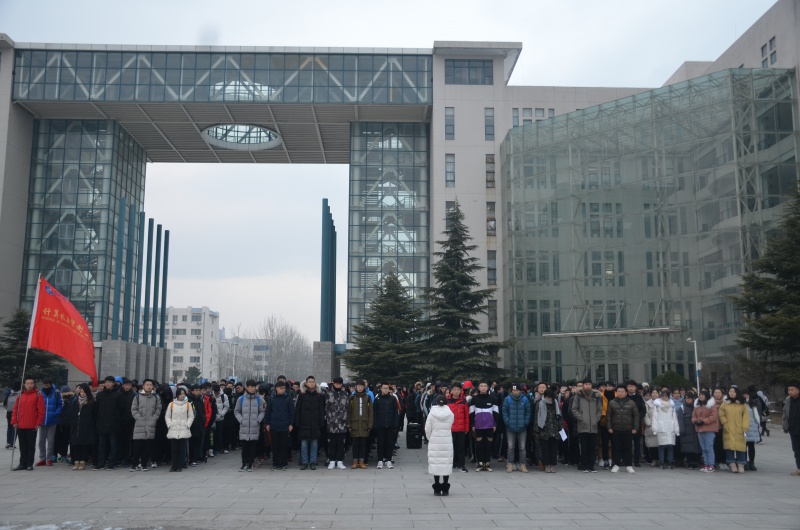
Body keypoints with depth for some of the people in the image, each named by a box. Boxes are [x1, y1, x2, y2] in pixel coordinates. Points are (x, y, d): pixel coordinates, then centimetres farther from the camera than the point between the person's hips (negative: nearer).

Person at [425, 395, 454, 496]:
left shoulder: (432, 413, -5)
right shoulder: (450, 414, -2)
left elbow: (427, 429, -4)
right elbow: (450, 427, 2)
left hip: (434, 441, -1)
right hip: (447, 441, 1)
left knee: (435, 463, 4)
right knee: (446, 463, 6)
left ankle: (437, 489, 6)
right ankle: (445, 489, 7)